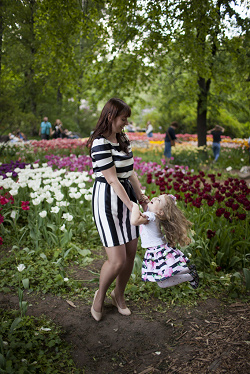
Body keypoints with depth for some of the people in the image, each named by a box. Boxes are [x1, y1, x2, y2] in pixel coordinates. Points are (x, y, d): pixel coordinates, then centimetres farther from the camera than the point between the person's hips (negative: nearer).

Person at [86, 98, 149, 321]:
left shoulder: (123, 139, 10)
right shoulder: (100, 143, -18)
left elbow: (130, 171, 11)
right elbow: (112, 180, -19)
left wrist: (140, 196, 3)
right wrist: (130, 205, -19)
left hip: (126, 195, 9)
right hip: (108, 200, -8)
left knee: (131, 253, 12)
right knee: (117, 260, -5)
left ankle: (119, 295, 36)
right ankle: (100, 295, 26)